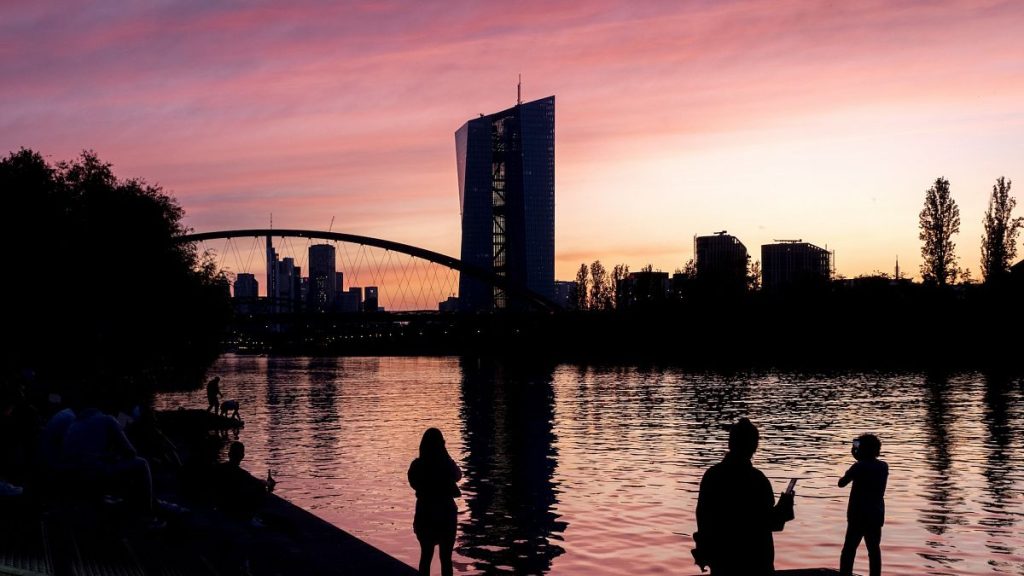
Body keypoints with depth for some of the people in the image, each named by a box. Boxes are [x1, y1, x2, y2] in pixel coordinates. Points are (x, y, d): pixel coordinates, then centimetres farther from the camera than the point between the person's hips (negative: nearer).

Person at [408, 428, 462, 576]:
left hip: (425, 514, 1)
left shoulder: (417, 465, -10)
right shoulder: (447, 464, -13)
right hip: (446, 514, -1)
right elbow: (458, 476, 8)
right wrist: (445, 455, 4)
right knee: (445, 558, 9)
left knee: (426, 556, 16)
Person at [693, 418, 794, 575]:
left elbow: (703, 517, 4)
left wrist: (705, 552, 15)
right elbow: (768, 522, -13)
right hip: (753, 561, -4)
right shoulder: (756, 479, -16)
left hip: (720, 557, 4)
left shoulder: (711, 475, -2)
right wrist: (785, 506, 6)